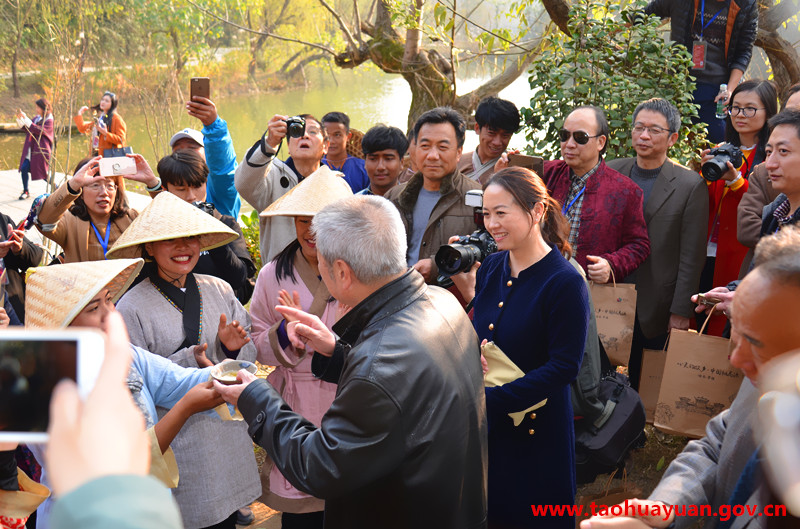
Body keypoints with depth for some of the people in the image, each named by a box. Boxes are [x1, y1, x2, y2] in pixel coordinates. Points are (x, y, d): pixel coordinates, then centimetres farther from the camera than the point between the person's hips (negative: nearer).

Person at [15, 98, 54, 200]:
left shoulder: (49, 121, -11)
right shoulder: (36, 118, 12)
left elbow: (39, 130, -25)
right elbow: (27, 129, 18)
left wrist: (26, 119, -26)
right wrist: (19, 119, 2)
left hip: (41, 150, -7)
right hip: (31, 149, 7)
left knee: (43, 173, 0)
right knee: (24, 168, -5)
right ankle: (26, 192, 7)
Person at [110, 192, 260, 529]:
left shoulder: (219, 290, 2)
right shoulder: (133, 307, -10)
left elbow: (249, 357, 8)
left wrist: (231, 348, -13)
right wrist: (189, 360, -22)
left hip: (227, 434, 4)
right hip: (173, 443, -4)